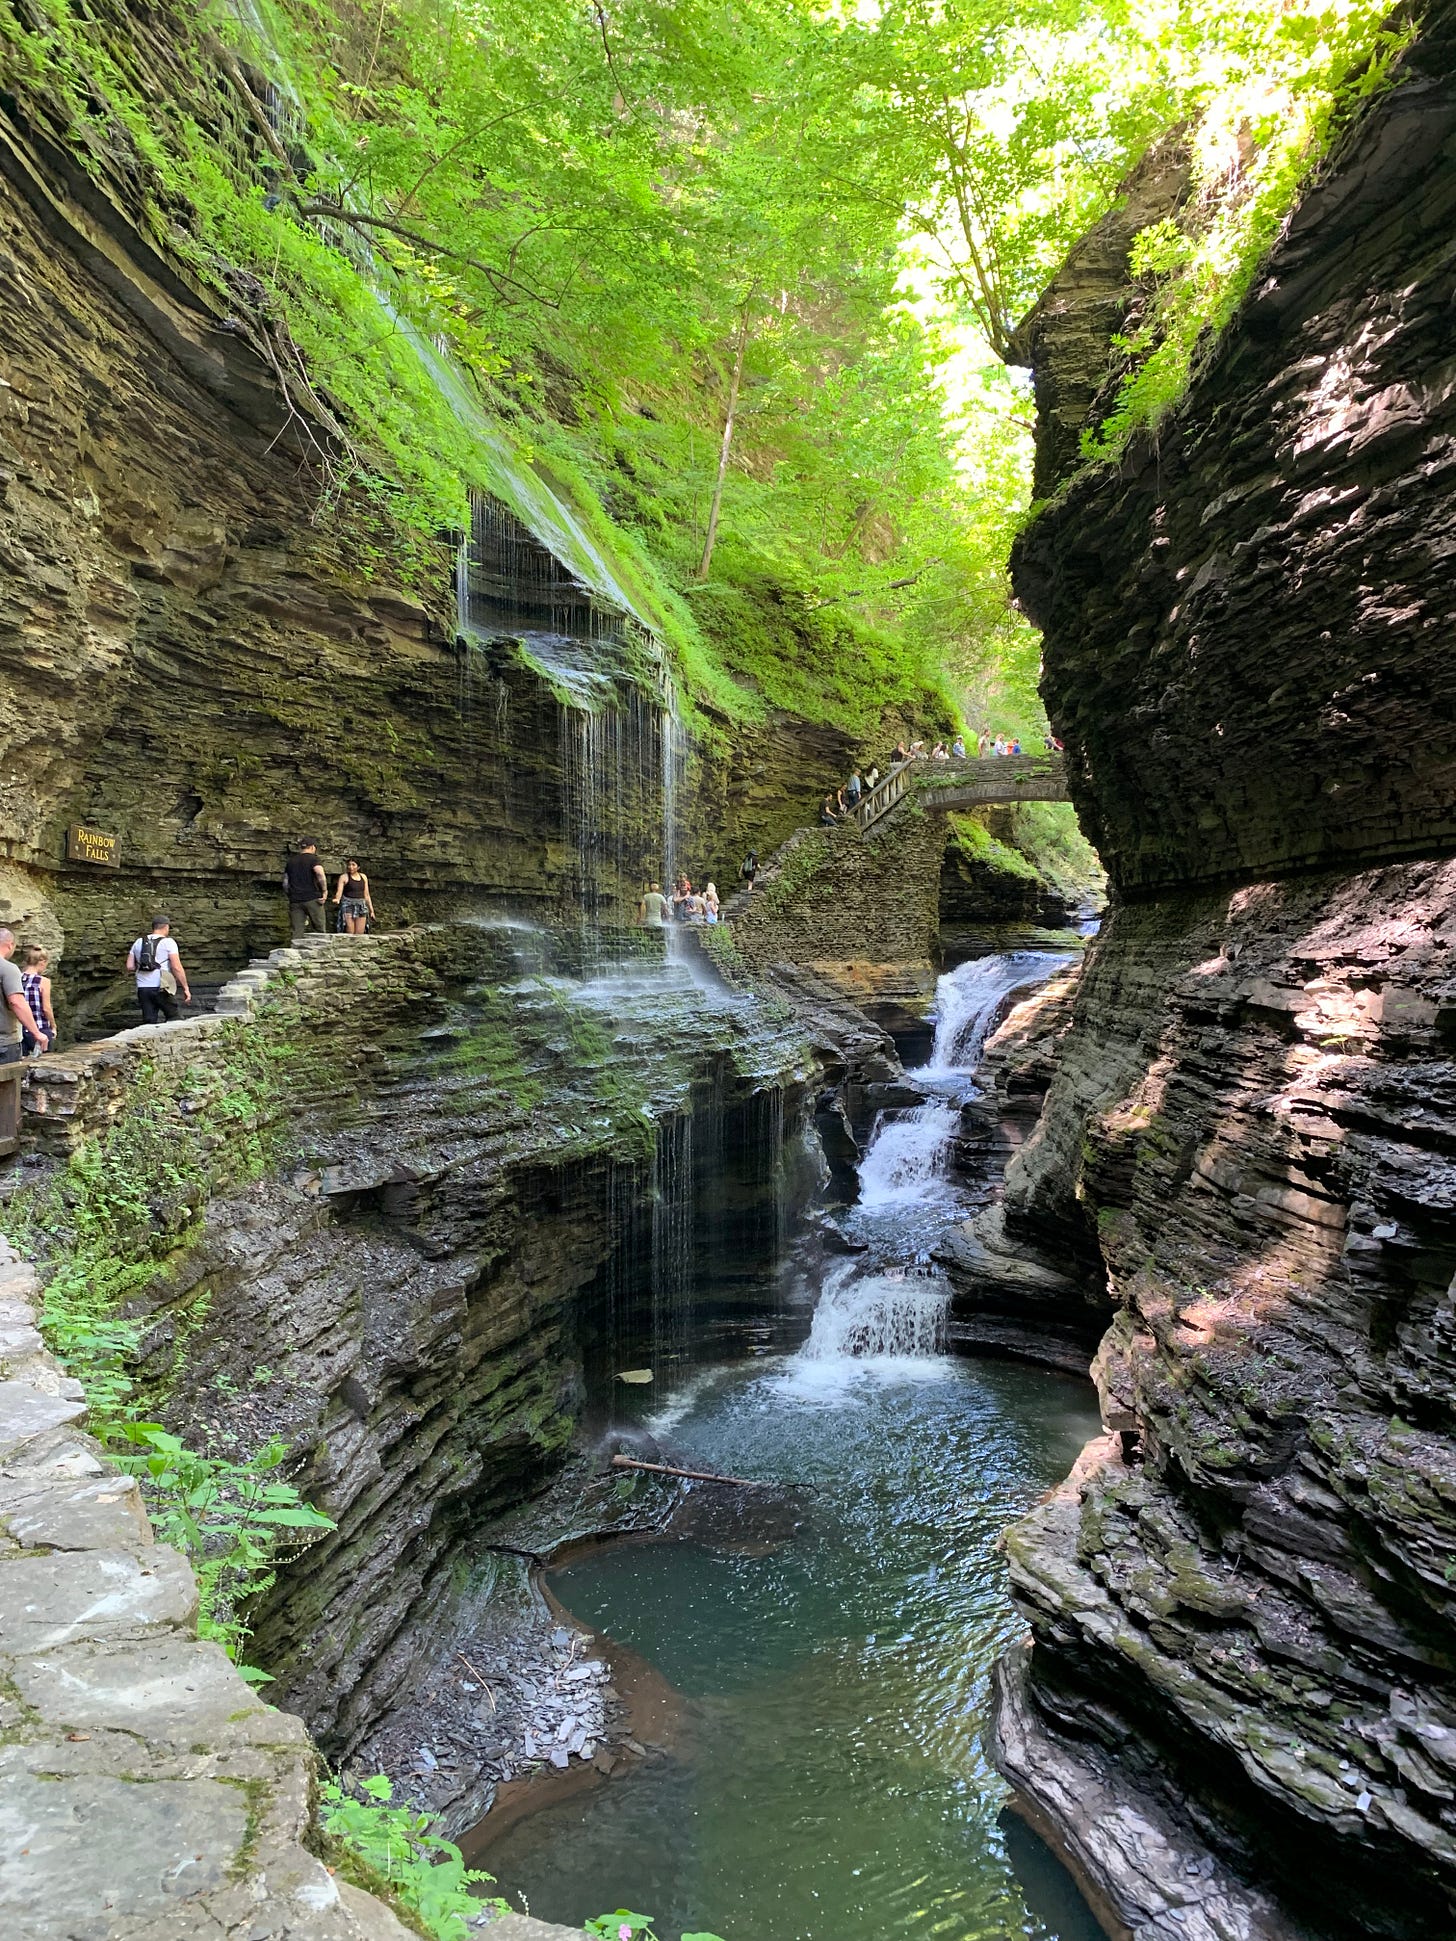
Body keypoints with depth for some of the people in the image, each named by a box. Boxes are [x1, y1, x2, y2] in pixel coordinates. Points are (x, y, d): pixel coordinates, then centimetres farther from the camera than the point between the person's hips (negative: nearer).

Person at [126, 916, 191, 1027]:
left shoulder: (139, 942, 12)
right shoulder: (168, 942, -3)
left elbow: (129, 966, 8)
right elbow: (177, 968, -10)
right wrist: (186, 988, -6)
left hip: (143, 988, 4)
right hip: (161, 988, -4)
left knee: (149, 1022, 6)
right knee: (172, 1017, 10)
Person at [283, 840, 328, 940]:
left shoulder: (290, 861, 17)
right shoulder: (313, 858, -1)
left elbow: (285, 884, 17)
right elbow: (320, 873, -20)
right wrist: (325, 890, -10)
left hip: (295, 900, 4)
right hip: (312, 899, -4)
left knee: (296, 933, 1)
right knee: (320, 930, 2)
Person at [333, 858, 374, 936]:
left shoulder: (363, 877, 13)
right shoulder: (344, 877, 0)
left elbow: (366, 895, 17)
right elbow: (339, 891, -10)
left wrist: (371, 909, 15)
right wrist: (337, 899, -33)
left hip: (361, 905, 4)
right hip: (348, 905, -4)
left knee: (360, 934, -3)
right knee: (350, 933, -14)